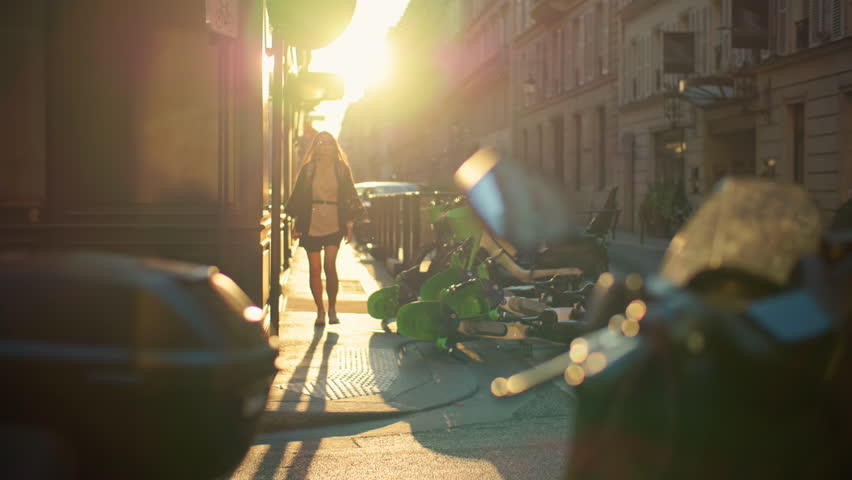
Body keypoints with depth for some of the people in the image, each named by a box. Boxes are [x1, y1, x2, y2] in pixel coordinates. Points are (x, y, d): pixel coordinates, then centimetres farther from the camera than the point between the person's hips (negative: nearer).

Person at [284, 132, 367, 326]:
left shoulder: (342, 169, 8)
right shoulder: (307, 169, 8)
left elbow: (350, 198, 9)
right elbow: (298, 197, 9)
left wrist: (350, 225, 4)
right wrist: (297, 224, 3)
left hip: (334, 224, -1)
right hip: (311, 223, 1)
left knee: (329, 265, -12)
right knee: (315, 268, 0)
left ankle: (332, 308, 5)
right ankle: (320, 311, 10)